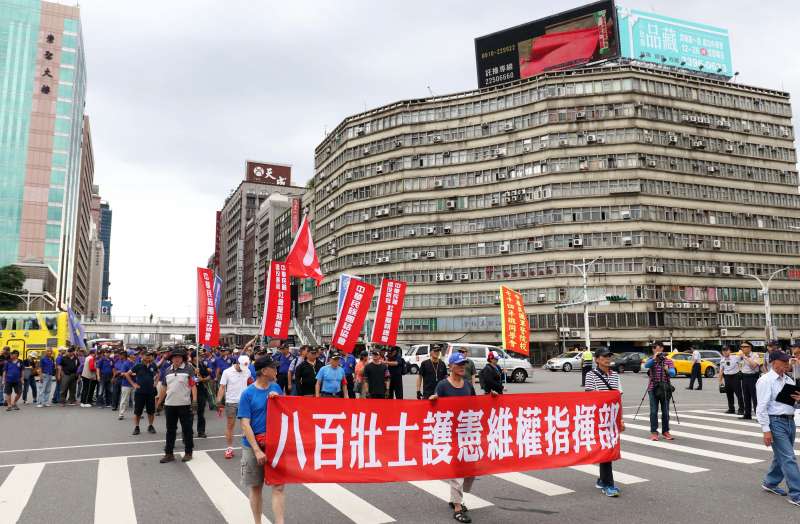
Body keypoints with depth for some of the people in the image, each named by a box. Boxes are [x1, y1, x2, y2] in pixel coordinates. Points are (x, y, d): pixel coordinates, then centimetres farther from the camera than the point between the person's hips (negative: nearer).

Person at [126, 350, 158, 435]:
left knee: (151, 411, 8)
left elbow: (158, 373, 22)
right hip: (139, 392, -3)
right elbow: (127, 374, -1)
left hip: (151, 392, 3)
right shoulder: (138, 366, -8)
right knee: (137, 411, 3)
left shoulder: (153, 366, 1)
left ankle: (150, 426, 23)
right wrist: (133, 384, -5)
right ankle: (136, 427, 16)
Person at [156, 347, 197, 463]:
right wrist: (159, 401, 17)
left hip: (184, 404, -5)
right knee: (170, 430, 13)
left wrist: (194, 399, -19)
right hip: (169, 404, 5)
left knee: (187, 429, 5)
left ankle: (188, 453, 16)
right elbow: (164, 387, 16)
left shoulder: (188, 369, -5)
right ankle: (168, 453, 22)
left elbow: (193, 385, -9)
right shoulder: (168, 370, 10)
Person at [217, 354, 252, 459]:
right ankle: (229, 448, 15)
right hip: (231, 403, -2)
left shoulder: (247, 371, 0)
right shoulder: (227, 372, -8)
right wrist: (219, 403, -12)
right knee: (230, 426, 7)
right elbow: (222, 388, -8)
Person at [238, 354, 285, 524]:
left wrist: (277, 398, -10)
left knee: (278, 486, -3)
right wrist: (257, 450, -19)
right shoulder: (248, 393, -10)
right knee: (255, 487, 11)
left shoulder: (275, 388, 2)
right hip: (253, 446, -2)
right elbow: (245, 424, -13)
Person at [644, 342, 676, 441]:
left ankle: (665, 431, 17)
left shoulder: (669, 361, 5)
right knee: (653, 411, -2)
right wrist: (654, 358, -30)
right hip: (653, 388, -1)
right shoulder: (651, 360, 4)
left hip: (665, 389, 1)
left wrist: (667, 370, -29)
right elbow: (646, 365, -18)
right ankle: (654, 432, 3)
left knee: (665, 411, 5)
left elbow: (673, 373, -8)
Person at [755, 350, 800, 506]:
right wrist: (766, 430, -19)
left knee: (781, 456, 17)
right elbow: (762, 407, -15)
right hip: (776, 422, -8)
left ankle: (770, 483, 34)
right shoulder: (765, 381, -11)